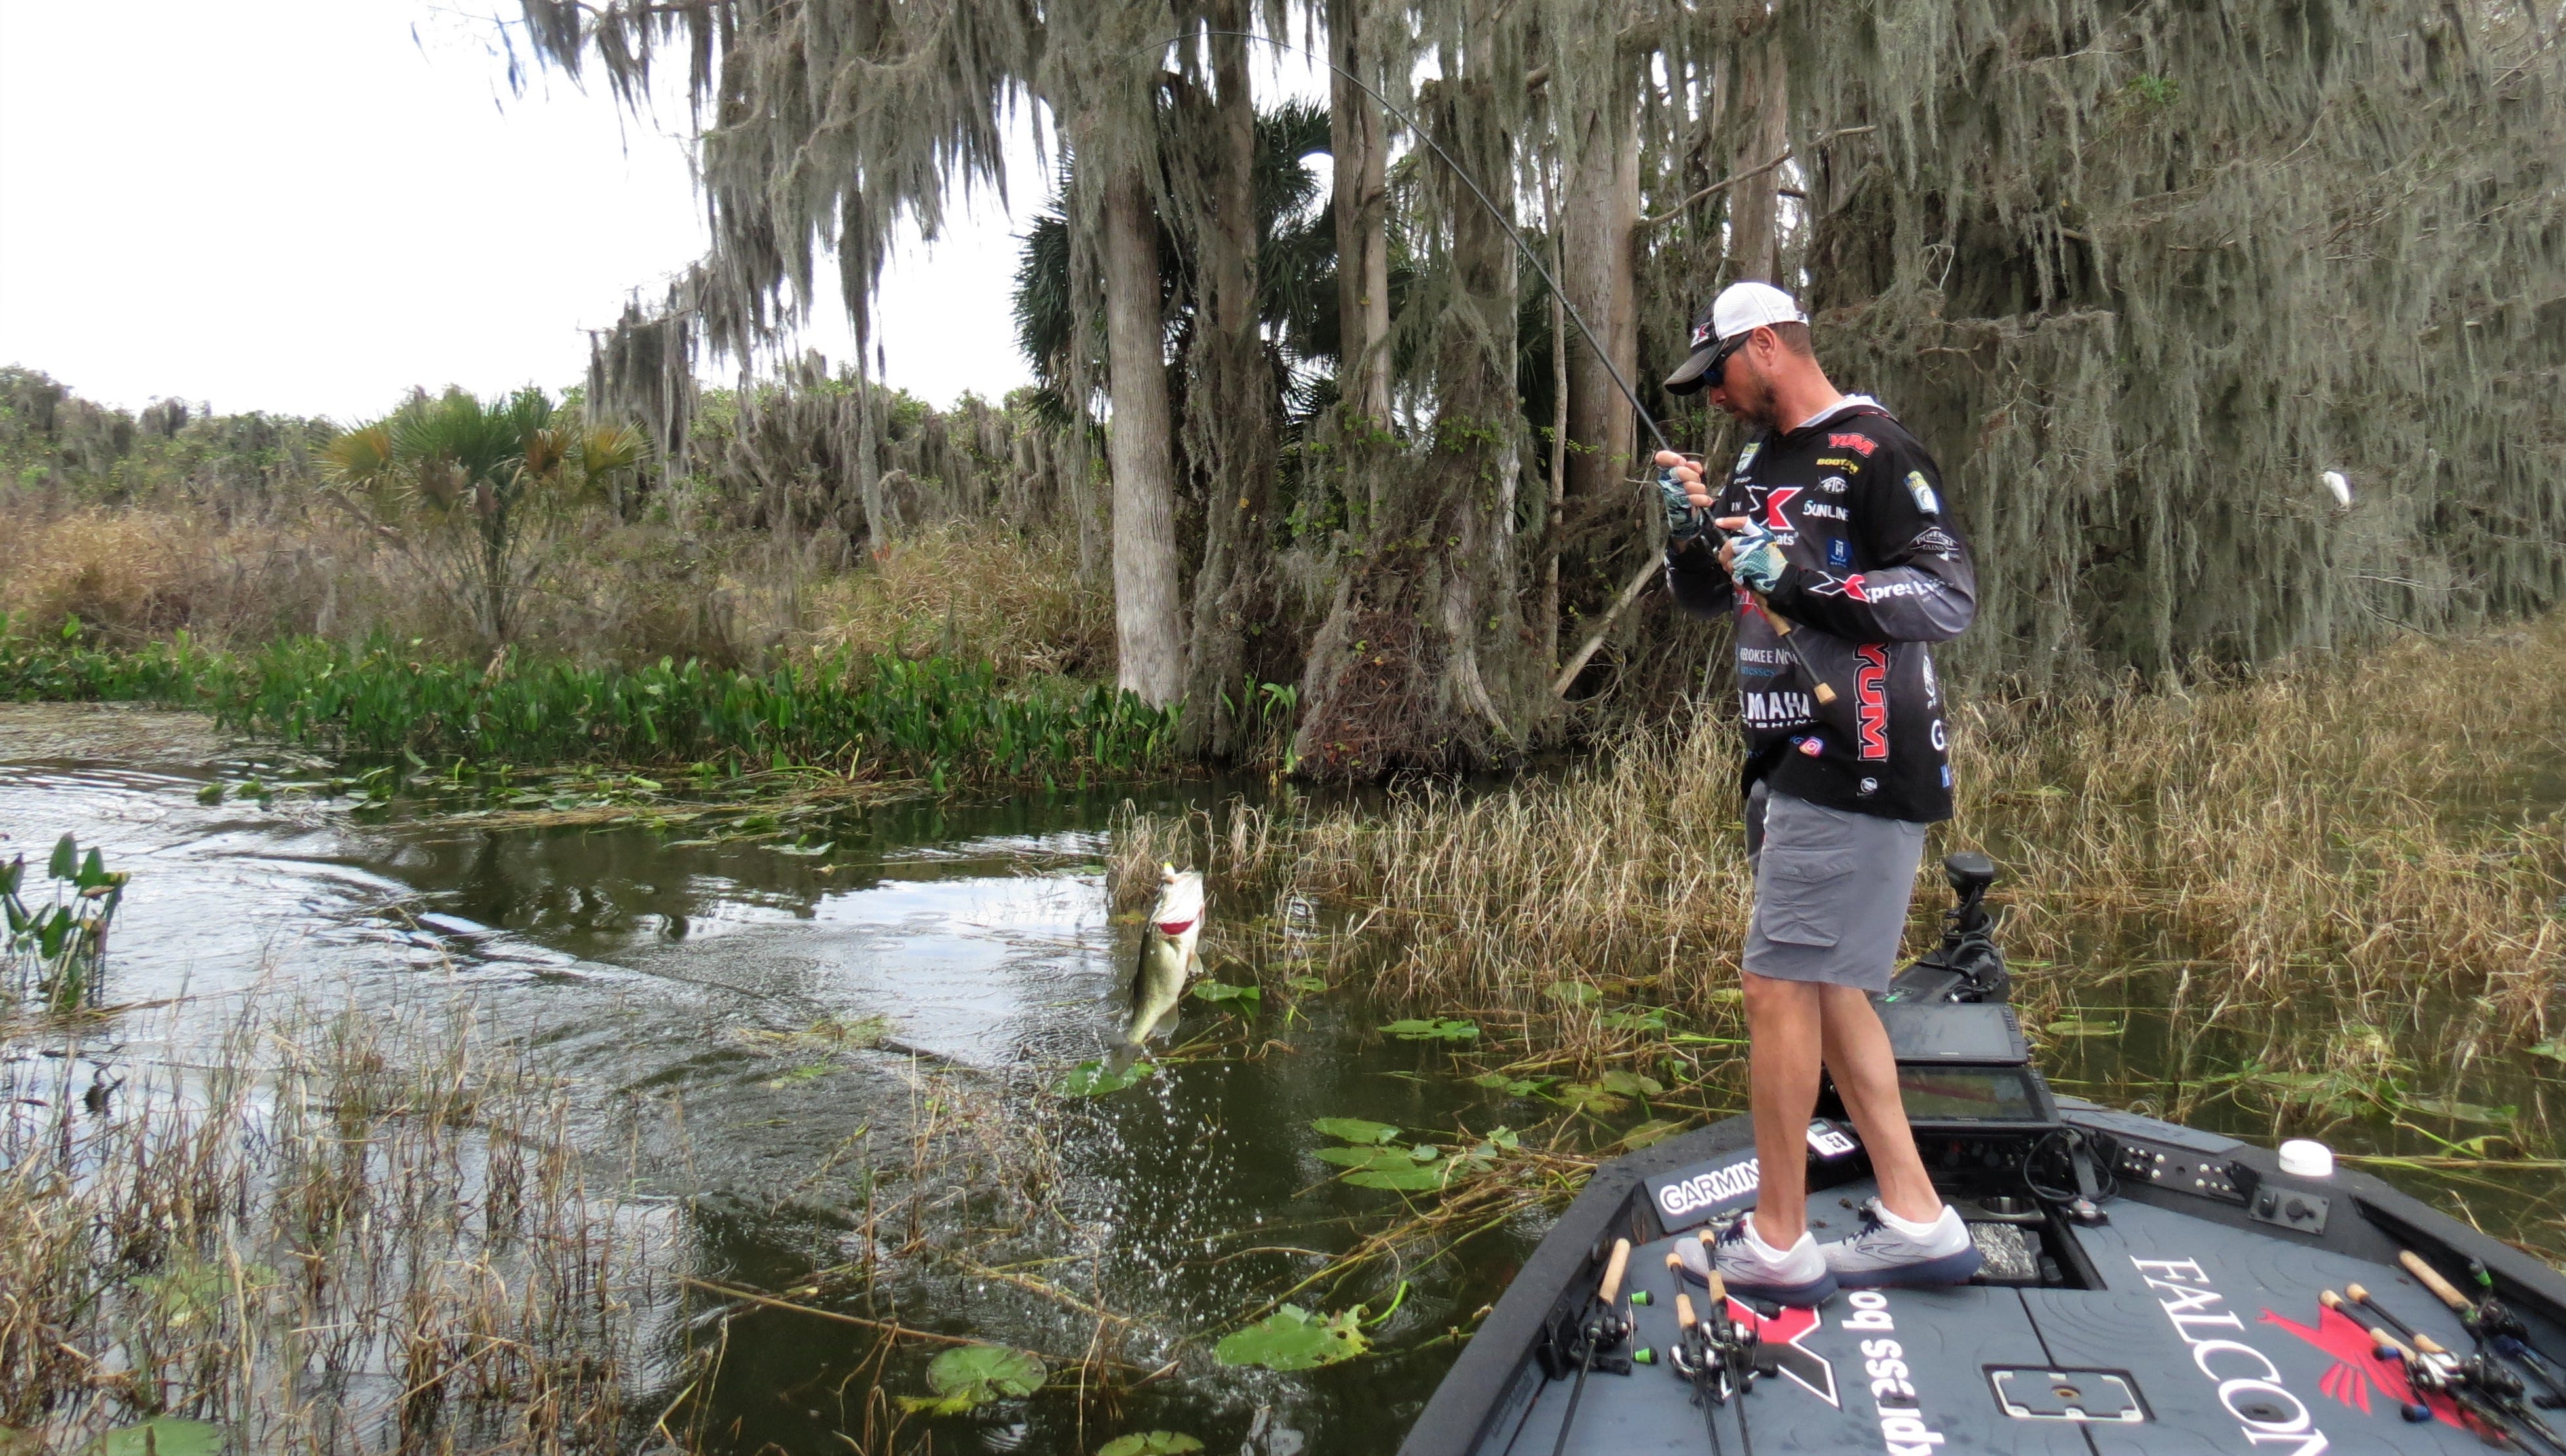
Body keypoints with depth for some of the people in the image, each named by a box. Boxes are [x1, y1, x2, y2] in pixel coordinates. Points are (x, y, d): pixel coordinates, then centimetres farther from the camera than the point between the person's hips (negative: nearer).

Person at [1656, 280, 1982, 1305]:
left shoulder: (1876, 455, -10)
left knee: (1780, 988, -8)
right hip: (1794, 764, 10)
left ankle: (1776, 1245, 3)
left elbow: (1951, 599, -16)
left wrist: (1802, 582, -23)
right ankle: (1917, 1221, 20)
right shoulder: (1760, 463, 18)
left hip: (1857, 766, -10)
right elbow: (1702, 600, 21)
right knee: (1826, 987, 12)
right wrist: (1692, 526, 2)